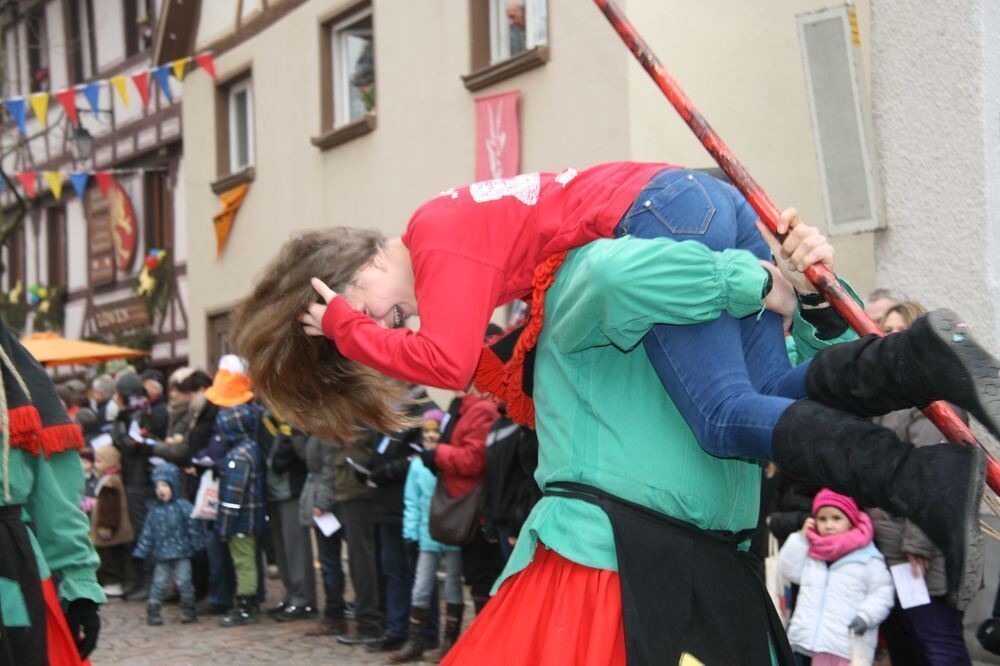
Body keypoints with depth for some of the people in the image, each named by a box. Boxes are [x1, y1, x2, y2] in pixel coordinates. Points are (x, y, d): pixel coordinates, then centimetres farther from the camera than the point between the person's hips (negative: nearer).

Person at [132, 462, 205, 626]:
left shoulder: (183, 507, -5)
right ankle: (153, 611, 11)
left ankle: (188, 609, 12)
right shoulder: (155, 511, 7)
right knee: (159, 582, 4)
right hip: (161, 555, 3)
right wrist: (141, 552, 7)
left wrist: (197, 546, -7)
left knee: (183, 581, -2)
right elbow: (148, 533, 11)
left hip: (181, 553, -3)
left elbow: (193, 528, -5)